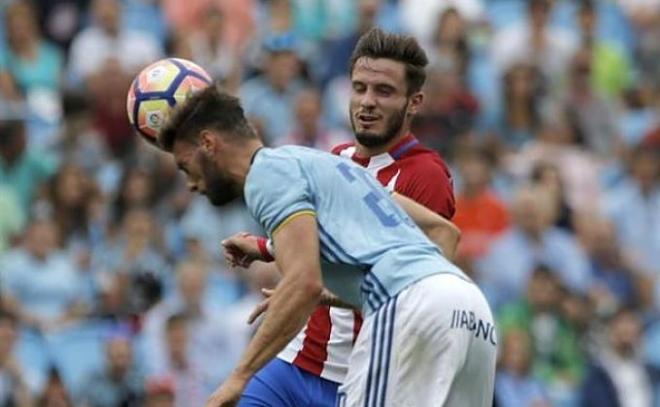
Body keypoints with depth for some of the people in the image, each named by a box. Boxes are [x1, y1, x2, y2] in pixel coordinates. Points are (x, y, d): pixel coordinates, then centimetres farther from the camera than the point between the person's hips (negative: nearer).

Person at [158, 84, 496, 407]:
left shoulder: (267, 173, 2)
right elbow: (438, 227, 31)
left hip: (408, 309, -9)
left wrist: (240, 375, -10)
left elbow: (305, 282, -12)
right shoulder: (321, 162, 31)